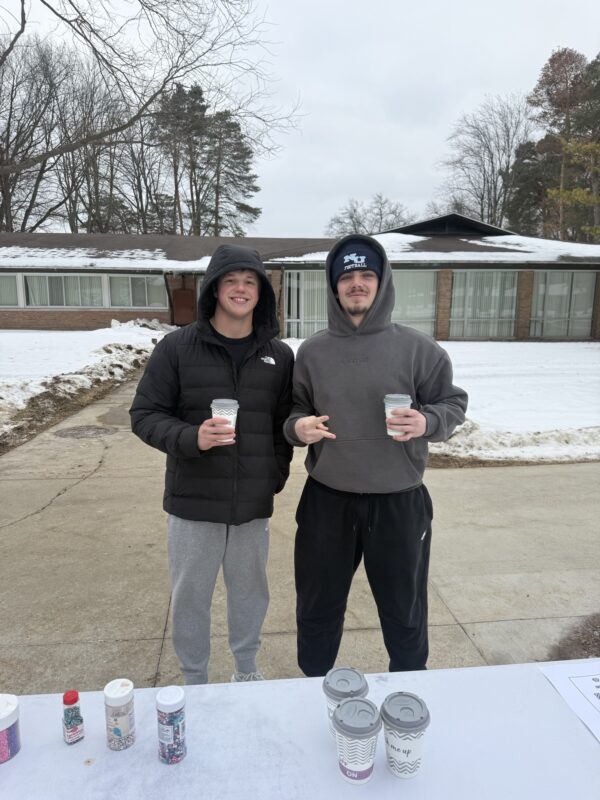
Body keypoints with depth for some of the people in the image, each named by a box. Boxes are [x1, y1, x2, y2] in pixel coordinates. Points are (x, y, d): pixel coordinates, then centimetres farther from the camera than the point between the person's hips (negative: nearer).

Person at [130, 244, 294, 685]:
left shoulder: (280, 355, 1)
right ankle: (195, 682, 38)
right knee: (190, 596, 13)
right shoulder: (177, 346, -7)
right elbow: (144, 414, -6)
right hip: (193, 501, -1)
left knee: (251, 591, 18)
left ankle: (247, 669, 43)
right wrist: (190, 438, -23)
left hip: (254, 502, 2)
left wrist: (278, 474, 2)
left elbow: (287, 422, 9)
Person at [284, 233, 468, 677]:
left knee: (404, 611, 19)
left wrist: (427, 423, -20)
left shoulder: (417, 347, -5)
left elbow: (454, 403, 2)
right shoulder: (312, 350, 0)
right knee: (318, 608, 18)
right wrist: (297, 426, -15)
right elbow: (293, 411, 8)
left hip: (399, 501, -1)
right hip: (327, 499, 2)